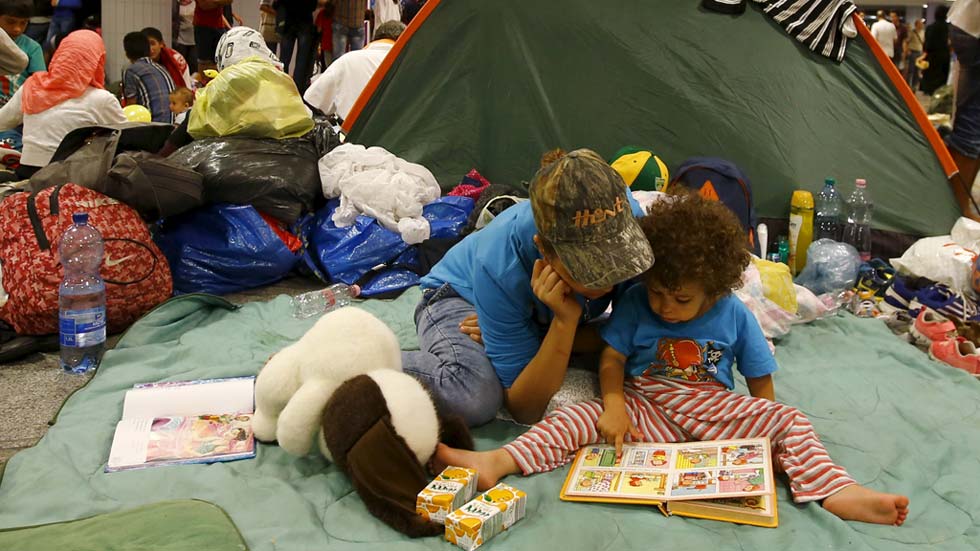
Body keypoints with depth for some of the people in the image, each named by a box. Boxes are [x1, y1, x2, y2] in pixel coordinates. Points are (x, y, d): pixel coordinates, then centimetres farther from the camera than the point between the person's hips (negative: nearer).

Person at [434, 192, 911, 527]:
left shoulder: (734, 315, -4)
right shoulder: (635, 304, -4)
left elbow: (760, 380, 4)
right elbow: (613, 358, -4)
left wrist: (765, 430, -1)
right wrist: (614, 406, -20)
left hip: (714, 408, 1)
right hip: (645, 405, -1)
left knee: (789, 420, -18)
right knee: (581, 418, -23)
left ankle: (838, 492, -34)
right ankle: (493, 464, -35)